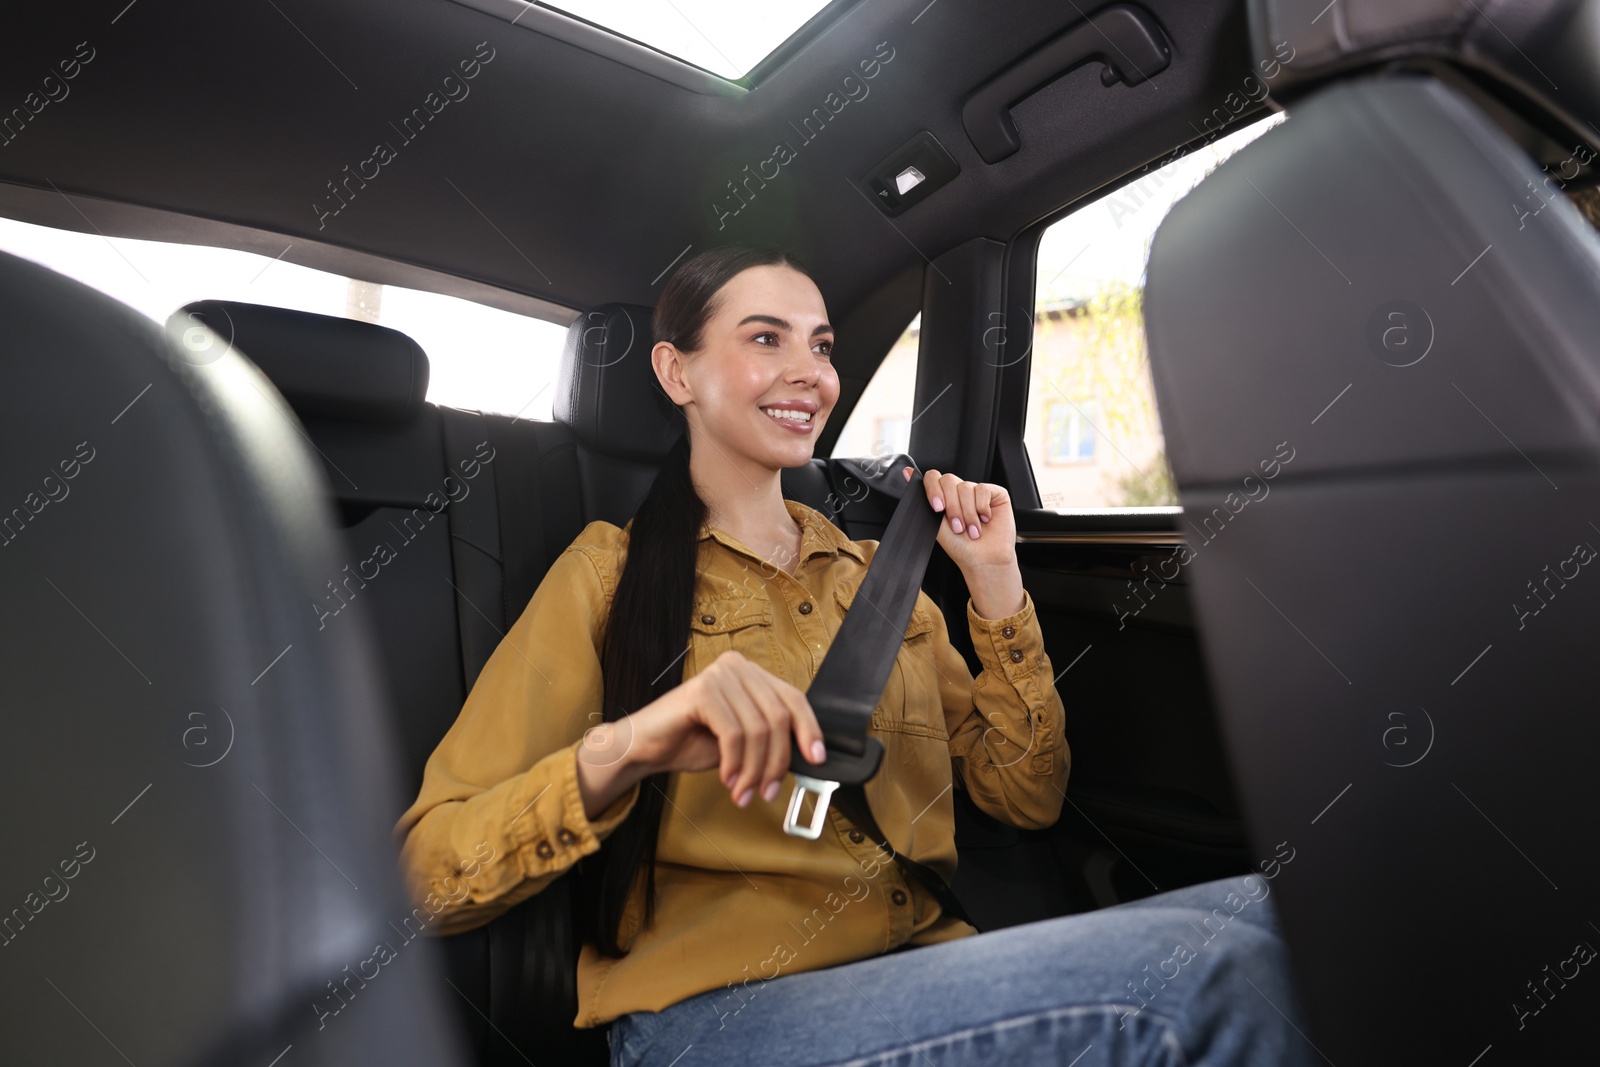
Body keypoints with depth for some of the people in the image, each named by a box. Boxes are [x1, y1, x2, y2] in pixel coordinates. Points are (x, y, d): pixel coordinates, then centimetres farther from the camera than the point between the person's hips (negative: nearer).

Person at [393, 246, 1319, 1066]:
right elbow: (431, 873, -10)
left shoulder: (878, 573, 14)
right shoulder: (612, 573, -1)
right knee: (1208, 965, -26)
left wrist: (996, 583, 2)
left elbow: (1027, 797, 12)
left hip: (930, 974, 6)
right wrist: (617, 753, -29)